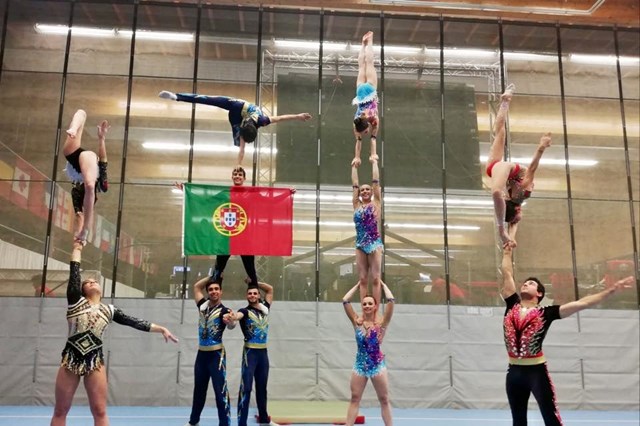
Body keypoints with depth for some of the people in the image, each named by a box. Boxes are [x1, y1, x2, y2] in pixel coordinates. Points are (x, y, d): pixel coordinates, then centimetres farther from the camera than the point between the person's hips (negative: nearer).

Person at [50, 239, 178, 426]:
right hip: (71, 359, -1)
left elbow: (135, 322, 11)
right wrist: (77, 248, 6)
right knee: (60, 411, 6)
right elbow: (74, 272, 0)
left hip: (95, 361, 2)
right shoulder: (76, 301, 4)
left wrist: (161, 329, 8)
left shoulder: (109, 310, 11)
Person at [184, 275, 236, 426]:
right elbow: (196, 286, 13)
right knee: (199, 389, 19)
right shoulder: (203, 305, 2)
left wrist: (231, 322, -58)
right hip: (201, 353, 6)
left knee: (220, 390, -7)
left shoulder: (224, 310, -14)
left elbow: (231, 325, -34)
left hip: (216, 354, -6)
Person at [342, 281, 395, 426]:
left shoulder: (381, 323, -3)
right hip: (360, 364, 2)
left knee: (384, 399, 7)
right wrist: (358, 285, 7)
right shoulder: (357, 322, 2)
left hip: (378, 364, -2)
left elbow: (391, 300, -12)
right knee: (354, 398, 6)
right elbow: (345, 301, -3)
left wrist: (383, 284, 1)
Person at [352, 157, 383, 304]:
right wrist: (354, 166, 22)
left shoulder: (375, 203, 5)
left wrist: (374, 163, 13)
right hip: (360, 245, 3)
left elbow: (376, 181, 6)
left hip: (375, 244, -3)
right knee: (362, 279, 2)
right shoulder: (357, 205, 11)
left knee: (375, 279, -4)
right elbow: (354, 184, 15)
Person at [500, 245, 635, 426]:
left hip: (537, 371, -4)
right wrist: (507, 253, 22)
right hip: (514, 372, 4)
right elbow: (507, 274, 12)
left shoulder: (545, 313, -3)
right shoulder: (512, 306, 5)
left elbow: (580, 304, -5)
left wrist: (611, 290, -8)